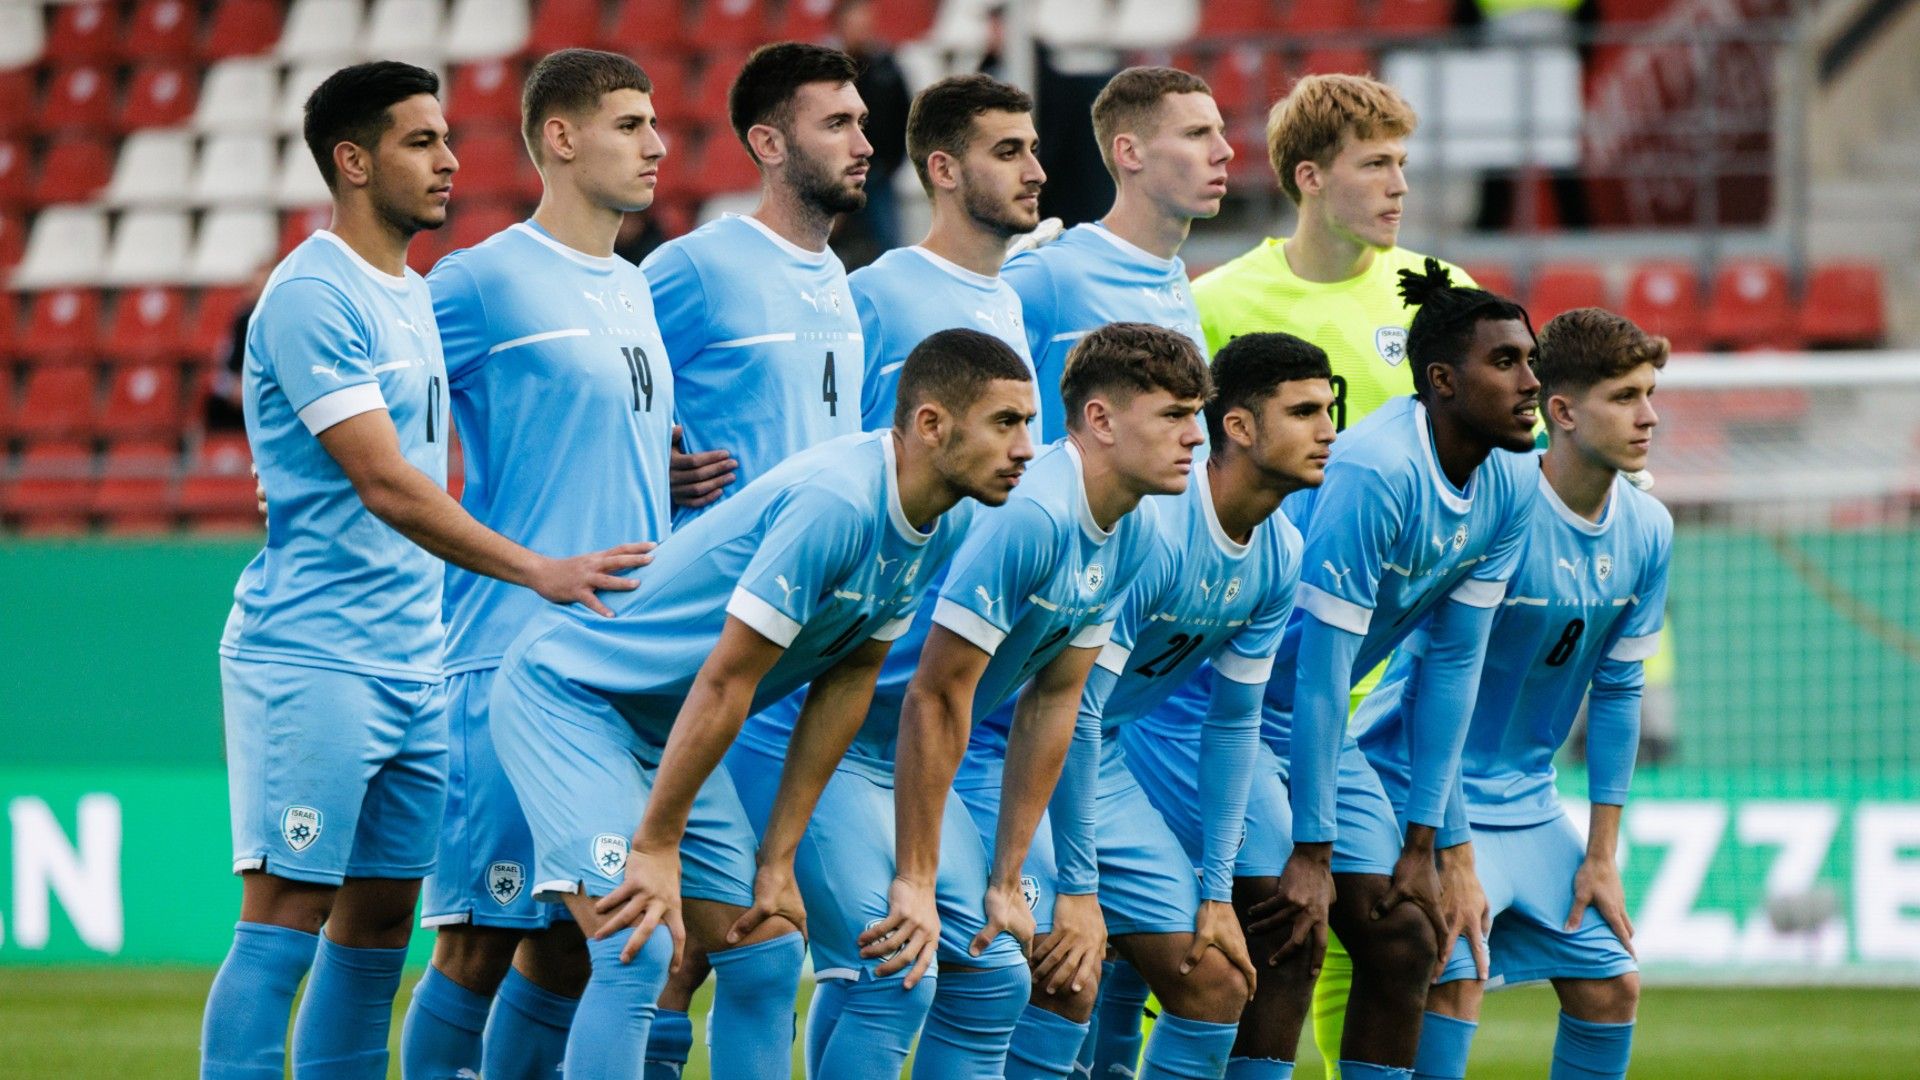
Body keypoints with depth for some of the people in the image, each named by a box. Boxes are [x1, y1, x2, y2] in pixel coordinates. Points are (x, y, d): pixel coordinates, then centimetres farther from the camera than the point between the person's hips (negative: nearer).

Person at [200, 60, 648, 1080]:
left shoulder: (411, 296, 16)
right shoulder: (313, 297, -13)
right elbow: (387, 487, -20)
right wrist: (538, 571, -24)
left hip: (411, 660, 9)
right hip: (310, 658, -9)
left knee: (379, 923, 7)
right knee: (285, 918, -10)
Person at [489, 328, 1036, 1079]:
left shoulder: (946, 526, -2)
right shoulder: (833, 504, -30)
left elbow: (846, 682, 5)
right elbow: (725, 681, -28)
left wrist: (779, 857, 4)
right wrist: (655, 848, -23)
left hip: (663, 728, 9)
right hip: (566, 696, -9)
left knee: (767, 953, 5)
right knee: (639, 953, -21)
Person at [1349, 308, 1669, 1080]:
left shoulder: (1647, 531, -1)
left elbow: (1617, 690, 7)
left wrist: (1600, 857, 6)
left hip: (1528, 801, 8)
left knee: (1609, 986, 6)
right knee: (1454, 976, -23)